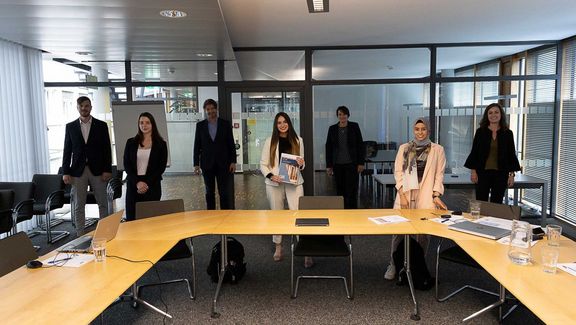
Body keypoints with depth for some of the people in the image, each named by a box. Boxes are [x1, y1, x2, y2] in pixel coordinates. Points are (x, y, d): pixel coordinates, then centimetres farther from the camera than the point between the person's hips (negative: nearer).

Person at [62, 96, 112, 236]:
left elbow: (107, 149, 2)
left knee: (103, 203, 5)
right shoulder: (70, 126, 7)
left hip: (98, 170, -1)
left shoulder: (101, 125, 4)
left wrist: (107, 170, -6)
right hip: (78, 171, 1)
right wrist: (65, 172, -1)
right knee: (78, 205, 4)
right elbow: (67, 150, 6)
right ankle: (80, 235, 12)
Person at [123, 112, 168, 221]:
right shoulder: (131, 142, 9)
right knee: (131, 219, -1)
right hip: (133, 185, 2)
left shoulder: (161, 144, 3)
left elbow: (162, 167, 0)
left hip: (152, 186, -2)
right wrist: (137, 182, -8)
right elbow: (126, 165, 5)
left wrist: (147, 183, -9)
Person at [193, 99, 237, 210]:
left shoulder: (225, 124, 3)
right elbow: (197, 146, 5)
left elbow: (231, 144, 3)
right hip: (207, 164, 1)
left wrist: (233, 161, -3)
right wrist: (196, 164, 0)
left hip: (223, 163, -1)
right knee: (209, 192, 8)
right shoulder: (200, 125, 5)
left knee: (225, 192, -2)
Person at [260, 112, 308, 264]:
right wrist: (270, 176, -14)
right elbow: (263, 164, 3)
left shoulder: (297, 140, 7)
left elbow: (302, 163, 13)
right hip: (275, 183, 0)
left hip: (294, 182, 0)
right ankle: (278, 247, 25)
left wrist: (301, 164, -10)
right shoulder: (270, 142, 2)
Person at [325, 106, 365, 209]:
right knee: (340, 190, 6)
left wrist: (361, 163, -5)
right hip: (338, 164, 2)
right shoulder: (332, 129, 4)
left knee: (351, 190, -4)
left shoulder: (354, 126, -1)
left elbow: (360, 145, 0)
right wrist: (329, 165, 3)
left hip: (352, 163, -2)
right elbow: (328, 147, 6)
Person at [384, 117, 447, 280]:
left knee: (423, 232, 1)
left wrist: (436, 195, -6)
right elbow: (398, 172, 5)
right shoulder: (404, 148, 11)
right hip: (406, 194, 1)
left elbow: (439, 174, 4)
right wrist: (402, 194, -5)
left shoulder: (437, 150, 8)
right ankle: (393, 265, 12)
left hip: (426, 196, -1)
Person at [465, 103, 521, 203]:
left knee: (496, 203, 8)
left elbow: (511, 154, 6)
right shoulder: (480, 132, 2)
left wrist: (512, 174, 2)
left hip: (500, 173, 1)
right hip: (483, 172, -1)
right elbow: (474, 152, 2)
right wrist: (473, 171, -4)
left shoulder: (507, 133, 4)